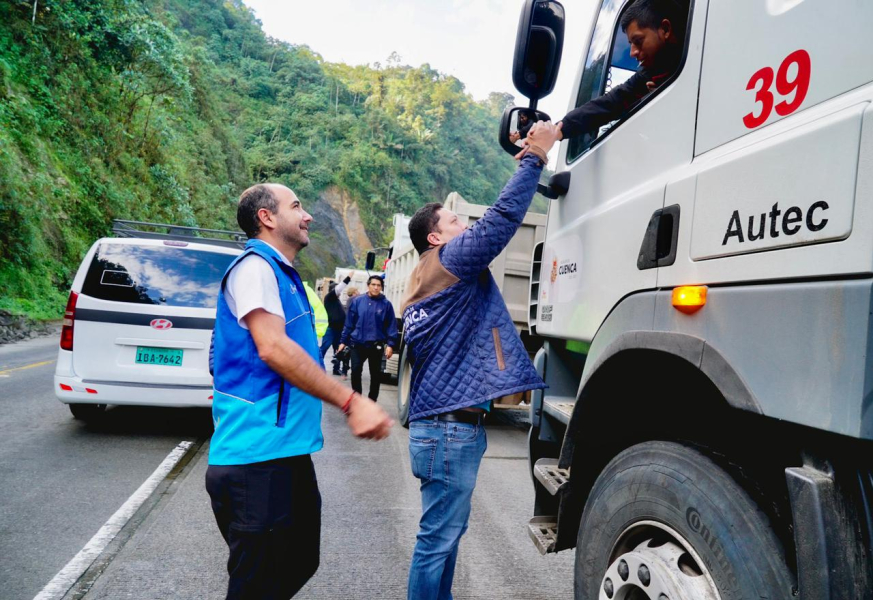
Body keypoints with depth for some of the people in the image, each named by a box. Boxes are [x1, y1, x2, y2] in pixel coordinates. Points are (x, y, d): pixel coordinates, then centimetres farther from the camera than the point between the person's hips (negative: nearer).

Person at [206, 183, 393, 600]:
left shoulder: (283, 274, 18)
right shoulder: (255, 266, -12)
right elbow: (273, 348, -24)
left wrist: (348, 404, 23)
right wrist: (351, 402, -25)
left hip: (287, 449, 10)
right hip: (258, 455, -10)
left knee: (299, 564, 21)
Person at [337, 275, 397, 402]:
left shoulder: (386, 304, -2)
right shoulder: (357, 301, 1)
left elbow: (391, 325, -3)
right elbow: (349, 323, 5)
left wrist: (390, 344, -11)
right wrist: (343, 341, 4)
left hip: (376, 345, 0)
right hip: (357, 344, 1)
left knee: (375, 375, 8)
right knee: (355, 371, 1)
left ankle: (372, 401, 22)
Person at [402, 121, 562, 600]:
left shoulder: (434, 274, 19)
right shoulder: (449, 259, -10)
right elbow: (501, 219, -16)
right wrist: (535, 157, -9)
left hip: (447, 424, 11)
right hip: (450, 429, -11)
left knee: (447, 533, 19)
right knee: (438, 538, 0)